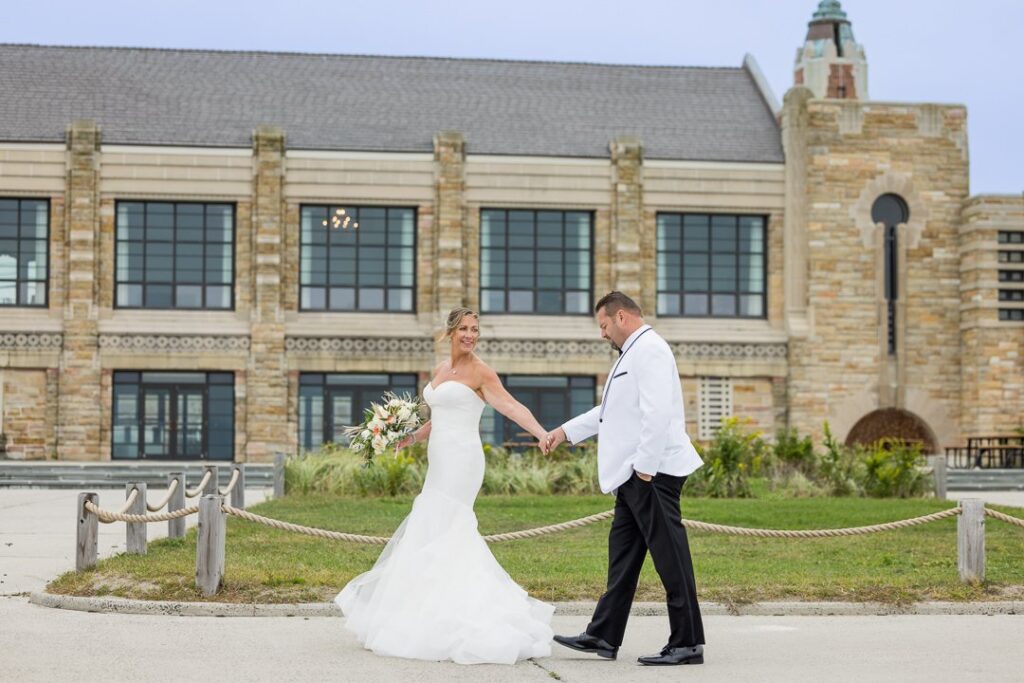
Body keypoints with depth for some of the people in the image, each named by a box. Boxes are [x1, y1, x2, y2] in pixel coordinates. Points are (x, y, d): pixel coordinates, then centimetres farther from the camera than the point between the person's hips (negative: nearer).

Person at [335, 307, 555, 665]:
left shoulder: (480, 372, -7)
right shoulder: (440, 370, 16)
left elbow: (512, 407, -19)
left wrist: (543, 434, -33)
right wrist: (411, 437, 10)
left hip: (460, 461, -8)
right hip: (440, 463, 8)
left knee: (436, 535, -8)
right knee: (452, 536, 11)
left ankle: (429, 620, -3)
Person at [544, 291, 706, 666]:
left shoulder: (649, 350, -13)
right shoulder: (633, 353, 21)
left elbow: (658, 413, -23)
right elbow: (610, 410, 31)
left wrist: (645, 466, -22)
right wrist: (565, 431, 32)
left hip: (651, 473, -11)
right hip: (634, 474, 11)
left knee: (669, 554, -7)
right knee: (622, 553, 13)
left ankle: (688, 644, -3)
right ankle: (603, 636, 19)